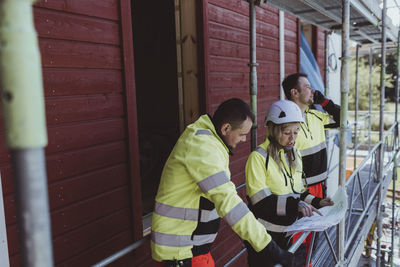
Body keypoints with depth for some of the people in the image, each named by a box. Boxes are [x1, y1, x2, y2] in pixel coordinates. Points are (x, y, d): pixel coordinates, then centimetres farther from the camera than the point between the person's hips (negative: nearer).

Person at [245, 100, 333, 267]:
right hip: (264, 234, -7)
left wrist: (317, 202, -1)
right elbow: (260, 201, -22)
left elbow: (297, 190, 14)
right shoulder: (259, 157, -17)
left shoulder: (294, 154, 7)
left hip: (287, 232, 7)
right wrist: (294, 204, -30)